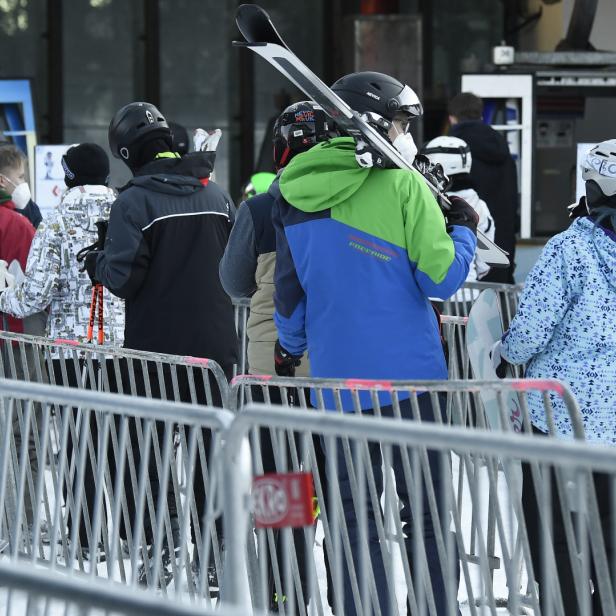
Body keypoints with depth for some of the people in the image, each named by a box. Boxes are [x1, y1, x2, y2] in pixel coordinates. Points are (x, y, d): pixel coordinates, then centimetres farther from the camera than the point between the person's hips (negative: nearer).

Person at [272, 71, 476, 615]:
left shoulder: (295, 199, 6)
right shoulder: (404, 187, -9)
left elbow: (289, 294, 14)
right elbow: (441, 278, -11)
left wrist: (291, 348, 31)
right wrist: (463, 232, 8)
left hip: (337, 379, 4)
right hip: (409, 376, -4)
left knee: (356, 514, 8)